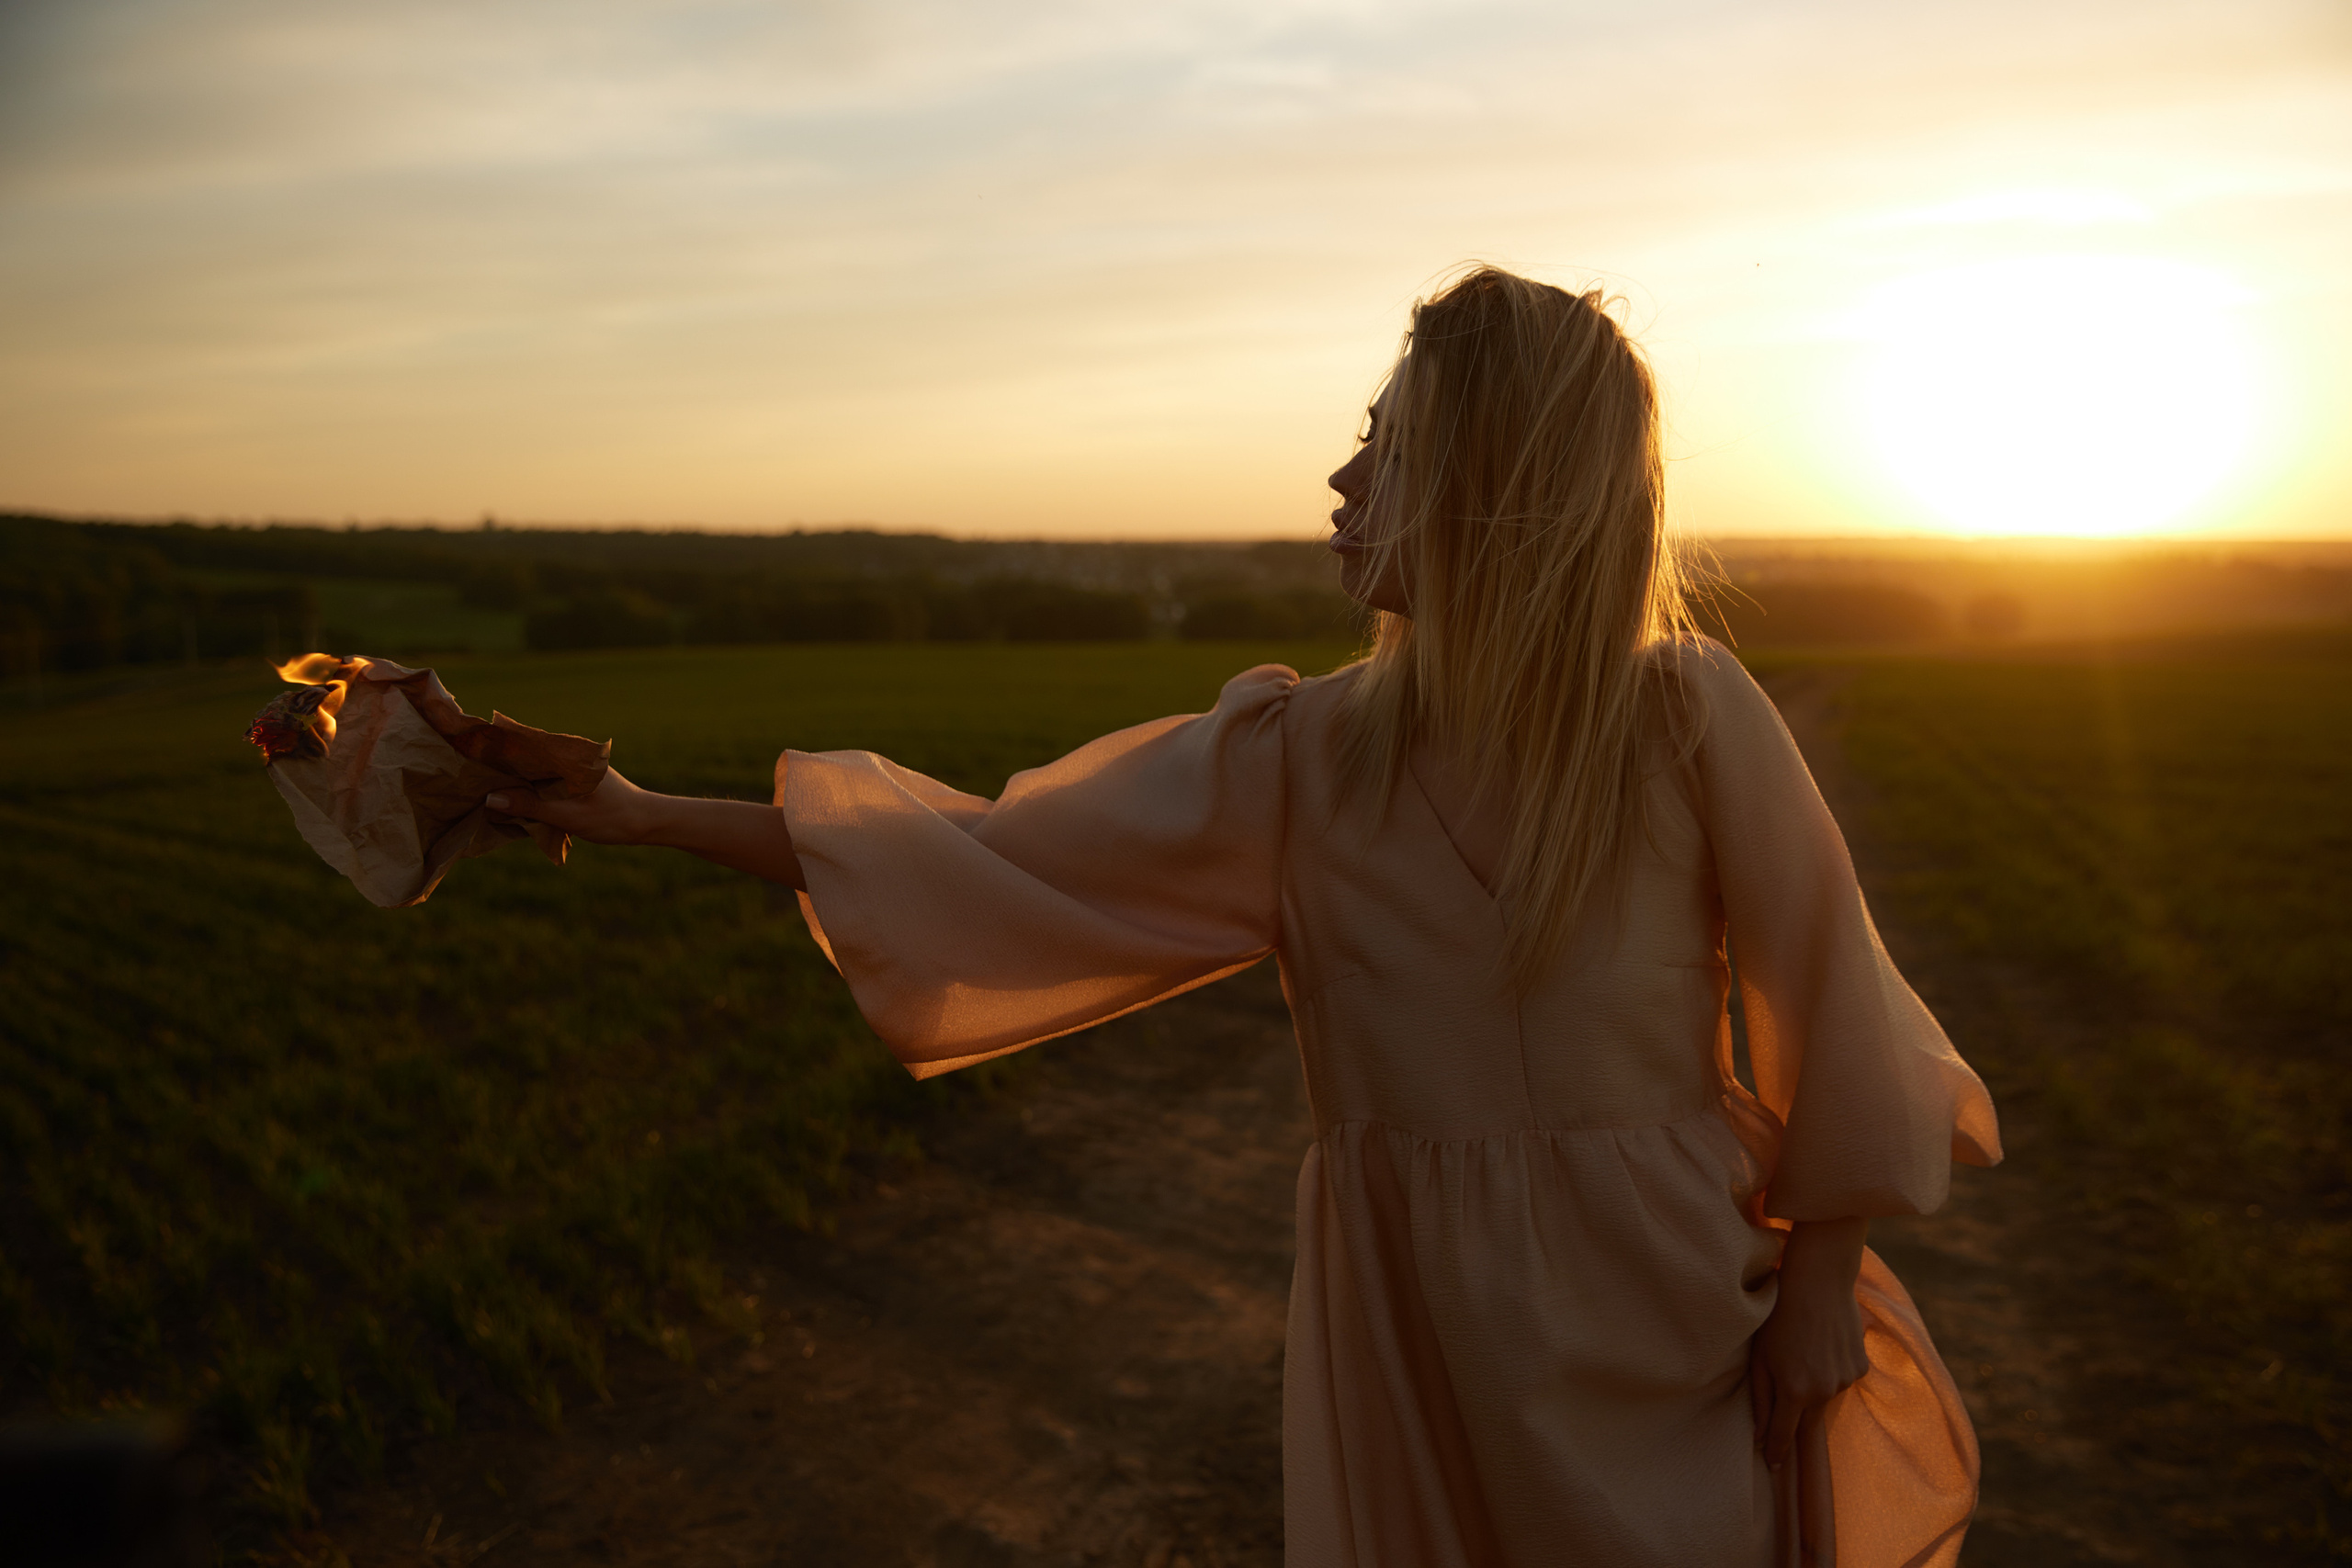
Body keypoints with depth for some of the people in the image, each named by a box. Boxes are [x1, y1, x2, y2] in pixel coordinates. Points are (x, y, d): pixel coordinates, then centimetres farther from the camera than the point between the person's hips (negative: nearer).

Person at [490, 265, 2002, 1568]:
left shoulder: (1688, 717, -15)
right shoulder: (1299, 756, -8)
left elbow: (1822, 1010, -6)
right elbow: (982, 861, -5)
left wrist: (1818, 1284, -2)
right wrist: (643, 817, -3)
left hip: (1676, 1333, -2)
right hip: (1420, 1338, 2)